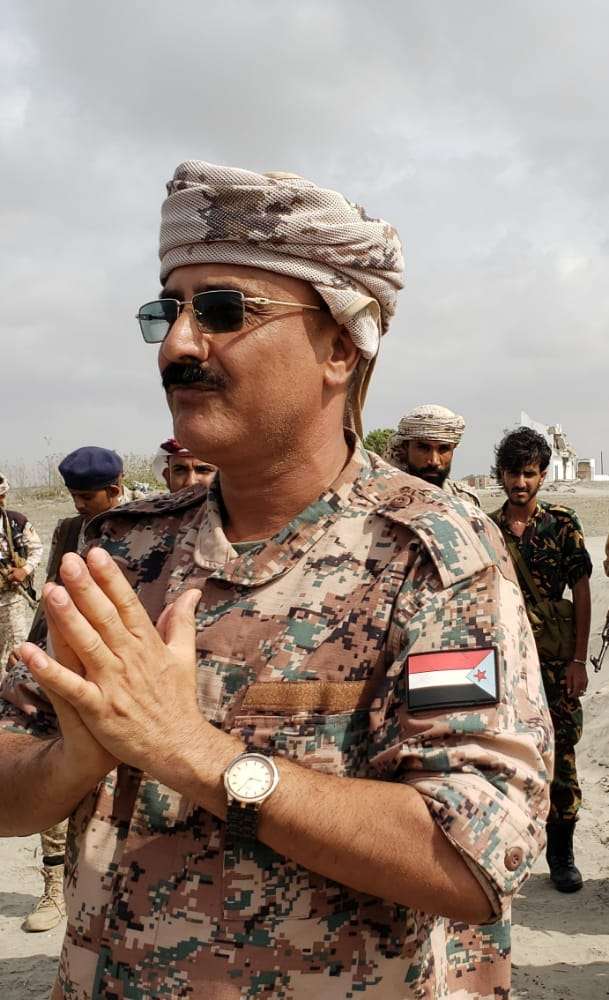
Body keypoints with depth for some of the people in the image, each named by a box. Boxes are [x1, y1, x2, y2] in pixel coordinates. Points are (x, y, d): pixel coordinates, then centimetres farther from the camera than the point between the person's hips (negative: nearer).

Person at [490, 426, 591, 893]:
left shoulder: (563, 523, -2)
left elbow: (582, 592, -1)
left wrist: (579, 659, -5)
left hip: (554, 661, -1)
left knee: (561, 755, 3)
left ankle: (561, 853, 18)